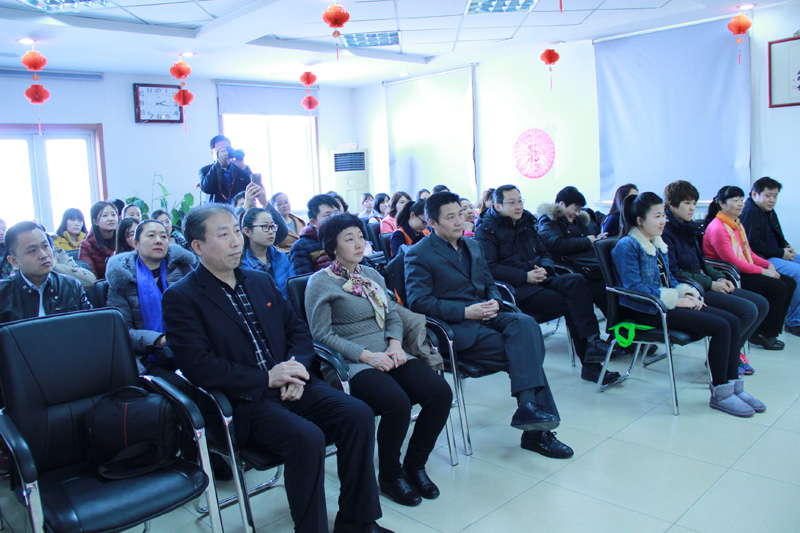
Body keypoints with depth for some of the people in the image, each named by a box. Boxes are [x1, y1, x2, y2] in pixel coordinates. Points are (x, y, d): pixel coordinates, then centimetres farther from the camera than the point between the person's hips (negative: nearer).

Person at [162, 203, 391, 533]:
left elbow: (298, 330, 18)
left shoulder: (261, 282, 17)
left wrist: (295, 370, -3)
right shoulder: (180, 298, -3)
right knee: (307, 437, -30)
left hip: (289, 387, 6)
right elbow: (197, 365, -14)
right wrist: (266, 379, -16)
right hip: (240, 402, -6)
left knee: (359, 415, -14)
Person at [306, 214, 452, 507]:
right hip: (353, 364, -6)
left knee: (440, 392, -17)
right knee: (397, 402, -33)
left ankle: (415, 464, 4)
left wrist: (395, 343, -3)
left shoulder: (372, 275, 19)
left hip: (389, 355, 6)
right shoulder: (321, 282, -1)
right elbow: (322, 333, -8)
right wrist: (367, 356, -16)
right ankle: (389, 474, -4)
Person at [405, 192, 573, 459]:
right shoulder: (418, 254, -2)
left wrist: (494, 301, -1)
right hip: (456, 328, -6)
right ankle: (536, 425, -18)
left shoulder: (473, 245, 21)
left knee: (525, 324, -27)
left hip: (485, 316, 6)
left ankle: (529, 407, -28)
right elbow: (418, 301, -11)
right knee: (522, 349, -23)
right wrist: (465, 312, -18)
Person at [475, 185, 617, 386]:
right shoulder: (487, 230, 0)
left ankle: (592, 342, -28)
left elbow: (544, 254, 23)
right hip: (514, 289, -6)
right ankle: (590, 364, -21)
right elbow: (489, 268, -12)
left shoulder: (526, 223, 22)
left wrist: (545, 268, -2)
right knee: (568, 303, -24)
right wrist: (525, 277, -18)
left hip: (538, 280, 6)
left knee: (576, 281, -23)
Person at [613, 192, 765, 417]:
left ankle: (733, 386, 1)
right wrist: (675, 299, -19)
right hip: (646, 311, -9)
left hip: (665, 303, 9)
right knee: (720, 327, -19)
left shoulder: (658, 243, 18)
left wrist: (687, 293, 2)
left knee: (732, 321, -4)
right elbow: (634, 287, -19)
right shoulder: (627, 246, -11)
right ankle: (720, 394, -8)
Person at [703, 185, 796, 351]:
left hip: (744, 271, 10)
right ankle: (762, 334, -6)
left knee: (789, 283, 3)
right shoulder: (717, 228, -17)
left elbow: (749, 253, 19)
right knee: (778, 288, -20)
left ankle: (771, 330, 10)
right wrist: (763, 271, -16)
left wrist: (768, 265, 1)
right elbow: (732, 262, -21)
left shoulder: (737, 224, 15)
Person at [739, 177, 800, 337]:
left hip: (775, 255, 11)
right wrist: (781, 253, -16)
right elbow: (752, 244, -21)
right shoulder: (750, 212, -13)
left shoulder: (769, 211, 20)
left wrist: (787, 247, 4)